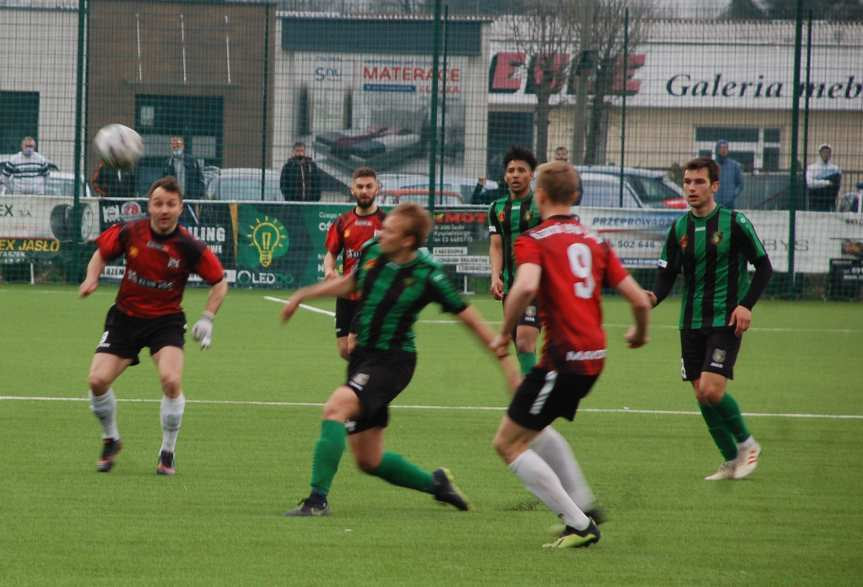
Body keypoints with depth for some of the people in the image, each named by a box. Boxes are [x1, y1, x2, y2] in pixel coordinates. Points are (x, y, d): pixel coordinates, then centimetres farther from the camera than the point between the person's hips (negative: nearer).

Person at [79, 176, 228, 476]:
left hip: (166, 321, -2)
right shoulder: (129, 232, -10)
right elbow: (102, 253, 9)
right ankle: (110, 440, 17)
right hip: (125, 316, 2)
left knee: (171, 381, -24)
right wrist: (91, 279, -9)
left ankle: (168, 452, -2)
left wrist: (207, 319, -11)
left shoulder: (189, 247, -14)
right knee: (98, 380, -12)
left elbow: (219, 282, -1)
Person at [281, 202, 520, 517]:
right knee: (369, 461, 11)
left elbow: (469, 318, -8)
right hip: (362, 355, 7)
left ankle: (318, 499, -30)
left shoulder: (427, 275, -16)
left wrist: (505, 358, -8)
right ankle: (436, 483, 34)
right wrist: (304, 294, 21)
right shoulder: (372, 252, -1)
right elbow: (349, 282, 22)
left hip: (392, 360, -7)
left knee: (336, 407, -31)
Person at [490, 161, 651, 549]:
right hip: (595, 356, 8)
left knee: (509, 444, 1)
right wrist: (640, 334, 29)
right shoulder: (595, 243, 12)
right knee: (533, 427, 30)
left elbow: (526, 286, -27)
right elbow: (639, 300, 9)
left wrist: (505, 332, -12)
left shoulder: (534, 241, -6)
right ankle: (582, 507, 29)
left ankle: (579, 525, -3)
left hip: (562, 357, -8)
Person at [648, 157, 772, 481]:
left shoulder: (735, 223, -6)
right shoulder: (679, 228, 6)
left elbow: (763, 266, -1)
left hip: (725, 321, -5)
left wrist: (746, 305, -12)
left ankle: (746, 443, 6)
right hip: (691, 322, 5)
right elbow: (667, 274, 7)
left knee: (712, 390, -17)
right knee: (702, 396, 4)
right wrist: (654, 297, -15)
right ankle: (731, 461, 18)